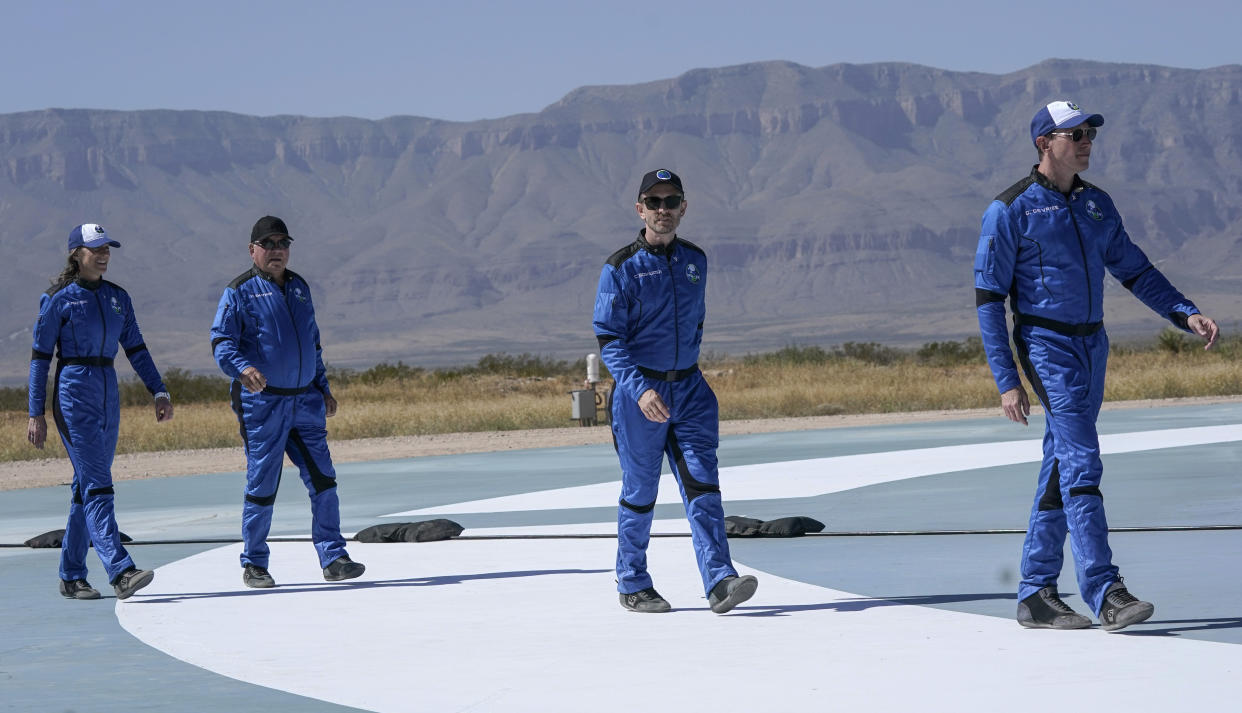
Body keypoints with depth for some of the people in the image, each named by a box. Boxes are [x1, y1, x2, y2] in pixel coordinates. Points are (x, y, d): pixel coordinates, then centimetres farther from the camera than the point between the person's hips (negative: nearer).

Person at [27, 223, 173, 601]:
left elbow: (136, 348, 13)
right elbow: (40, 357, -4)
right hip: (73, 396, -6)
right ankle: (121, 572, -23)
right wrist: (36, 414, -7)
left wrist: (159, 392, 3)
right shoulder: (59, 299, -5)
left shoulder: (117, 297, 12)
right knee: (97, 485, -14)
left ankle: (71, 576, 16)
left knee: (87, 486, 9)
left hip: (108, 396, 6)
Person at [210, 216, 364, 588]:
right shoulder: (240, 291, -3)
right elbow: (221, 341, -12)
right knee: (262, 485, -2)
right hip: (261, 402, -5)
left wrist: (323, 389, 21)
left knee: (322, 479, -2)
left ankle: (333, 559, 0)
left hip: (304, 401, 5)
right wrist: (242, 368, -31)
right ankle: (254, 565, 11)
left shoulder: (300, 288, 17)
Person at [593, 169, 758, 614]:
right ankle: (632, 586, 20)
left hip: (689, 389, 4)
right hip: (638, 391, -4)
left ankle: (720, 582, -16)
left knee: (702, 484, -8)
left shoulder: (695, 261, 8)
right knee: (640, 492, 5)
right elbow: (608, 340, -12)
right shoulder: (621, 268, -8)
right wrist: (641, 389, -25)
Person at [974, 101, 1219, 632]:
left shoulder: (1096, 205, 13)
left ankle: (1036, 594, 14)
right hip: (1046, 344, -7)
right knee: (1081, 464, -16)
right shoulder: (1011, 210, -7)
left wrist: (1186, 315, 2)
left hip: (1092, 344, 7)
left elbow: (1134, 269, 18)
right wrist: (1006, 380, -12)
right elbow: (988, 297, -7)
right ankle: (1105, 594, -20)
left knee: (1062, 469, 8)